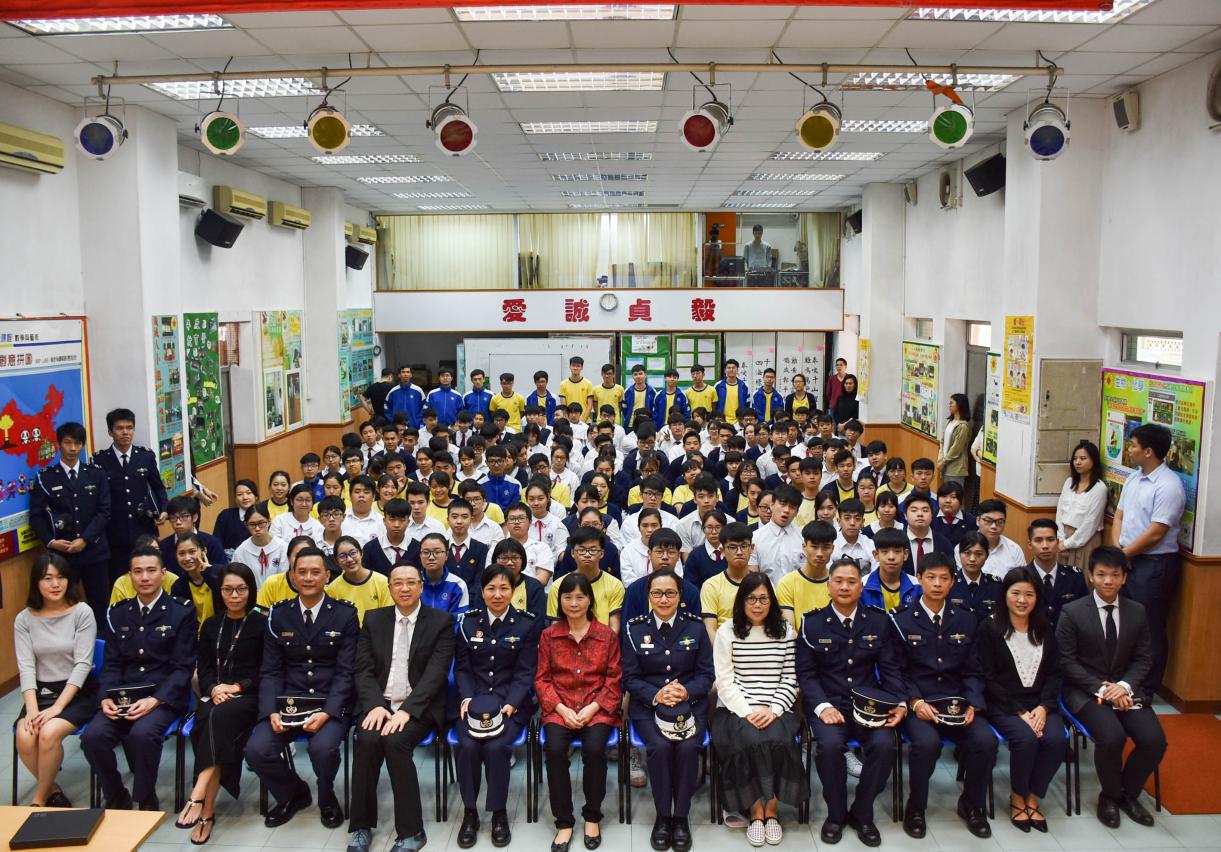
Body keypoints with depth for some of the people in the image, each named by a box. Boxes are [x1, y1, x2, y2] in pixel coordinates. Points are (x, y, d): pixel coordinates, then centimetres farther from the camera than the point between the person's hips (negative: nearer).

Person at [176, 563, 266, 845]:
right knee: (209, 720, -32)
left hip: (248, 697, -3)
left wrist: (238, 687, -14)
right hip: (214, 695, 3)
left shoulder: (262, 624, 6)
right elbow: (203, 667, 12)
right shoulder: (211, 625, 19)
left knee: (220, 717, -36)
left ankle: (199, 797, -39)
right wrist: (213, 689, -9)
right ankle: (208, 809, -34)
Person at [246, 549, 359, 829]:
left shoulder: (345, 614, -3)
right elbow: (270, 671, 4)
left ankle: (326, 797, 7)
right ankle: (293, 793, 12)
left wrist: (327, 712, -20)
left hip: (331, 703, -3)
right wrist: (271, 711, -12)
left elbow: (346, 672, -6)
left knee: (323, 748, -30)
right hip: (288, 701, 3)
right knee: (257, 749, -20)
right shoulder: (278, 615, 6)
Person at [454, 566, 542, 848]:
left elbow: (525, 672, -2)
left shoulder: (528, 623, 1)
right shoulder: (468, 621, 8)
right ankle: (469, 812, -4)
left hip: (510, 702, -2)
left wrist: (510, 704, -16)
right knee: (468, 746, -25)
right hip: (474, 701, 2)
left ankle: (499, 813, -6)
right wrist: (467, 698, -10)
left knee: (496, 746, -28)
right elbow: (462, 667, 7)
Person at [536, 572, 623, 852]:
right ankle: (564, 822, -10)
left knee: (594, 748, -29)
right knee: (554, 749, -28)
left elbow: (614, 680, 4)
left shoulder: (607, 635, 6)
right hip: (559, 708, 1)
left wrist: (592, 708, -10)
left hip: (597, 708, -1)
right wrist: (561, 709, -9)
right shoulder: (548, 635, 9)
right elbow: (542, 679, 6)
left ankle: (592, 817, -4)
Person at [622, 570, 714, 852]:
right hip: (648, 705, 0)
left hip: (690, 703, 0)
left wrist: (687, 691, -16)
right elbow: (630, 678, 2)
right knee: (659, 746, -28)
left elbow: (706, 674, 4)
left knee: (688, 747, -27)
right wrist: (656, 694, -16)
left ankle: (681, 817, -7)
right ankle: (662, 816, -7)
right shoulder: (634, 629, 2)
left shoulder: (695, 627, 3)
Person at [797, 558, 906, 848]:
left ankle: (862, 813, -1)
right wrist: (822, 706, -17)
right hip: (828, 704, -2)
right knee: (830, 744, -31)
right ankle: (835, 814, -3)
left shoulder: (879, 621, 7)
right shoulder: (812, 623, 0)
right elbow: (806, 672, -2)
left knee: (884, 745, -27)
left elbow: (890, 668, 7)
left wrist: (899, 703, -9)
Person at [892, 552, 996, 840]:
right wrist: (915, 702, -18)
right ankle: (915, 807, -5)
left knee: (985, 740, -24)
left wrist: (972, 704, -8)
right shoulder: (901, 620, 0)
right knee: (927, 742, -33)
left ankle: (972, 804, 5)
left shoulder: (965, 620, 11)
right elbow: (898, 672, -2)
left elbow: (972, 671, 9)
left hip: (956, 702, 3)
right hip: (916, 703, -3)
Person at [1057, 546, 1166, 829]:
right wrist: (1101, 688, -17)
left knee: (1155, 740, -19)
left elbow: (1144, 659, 6)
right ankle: (1109, 796, 2)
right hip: (1085, 690, -4)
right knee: (1112, 737, -28)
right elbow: (1067, 661, -7)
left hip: (1125, 689, 4)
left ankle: (1128, 793, 10)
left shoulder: (1137, 612, 6)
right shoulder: (1072, 612, -7)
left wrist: (1124, 686, -12)